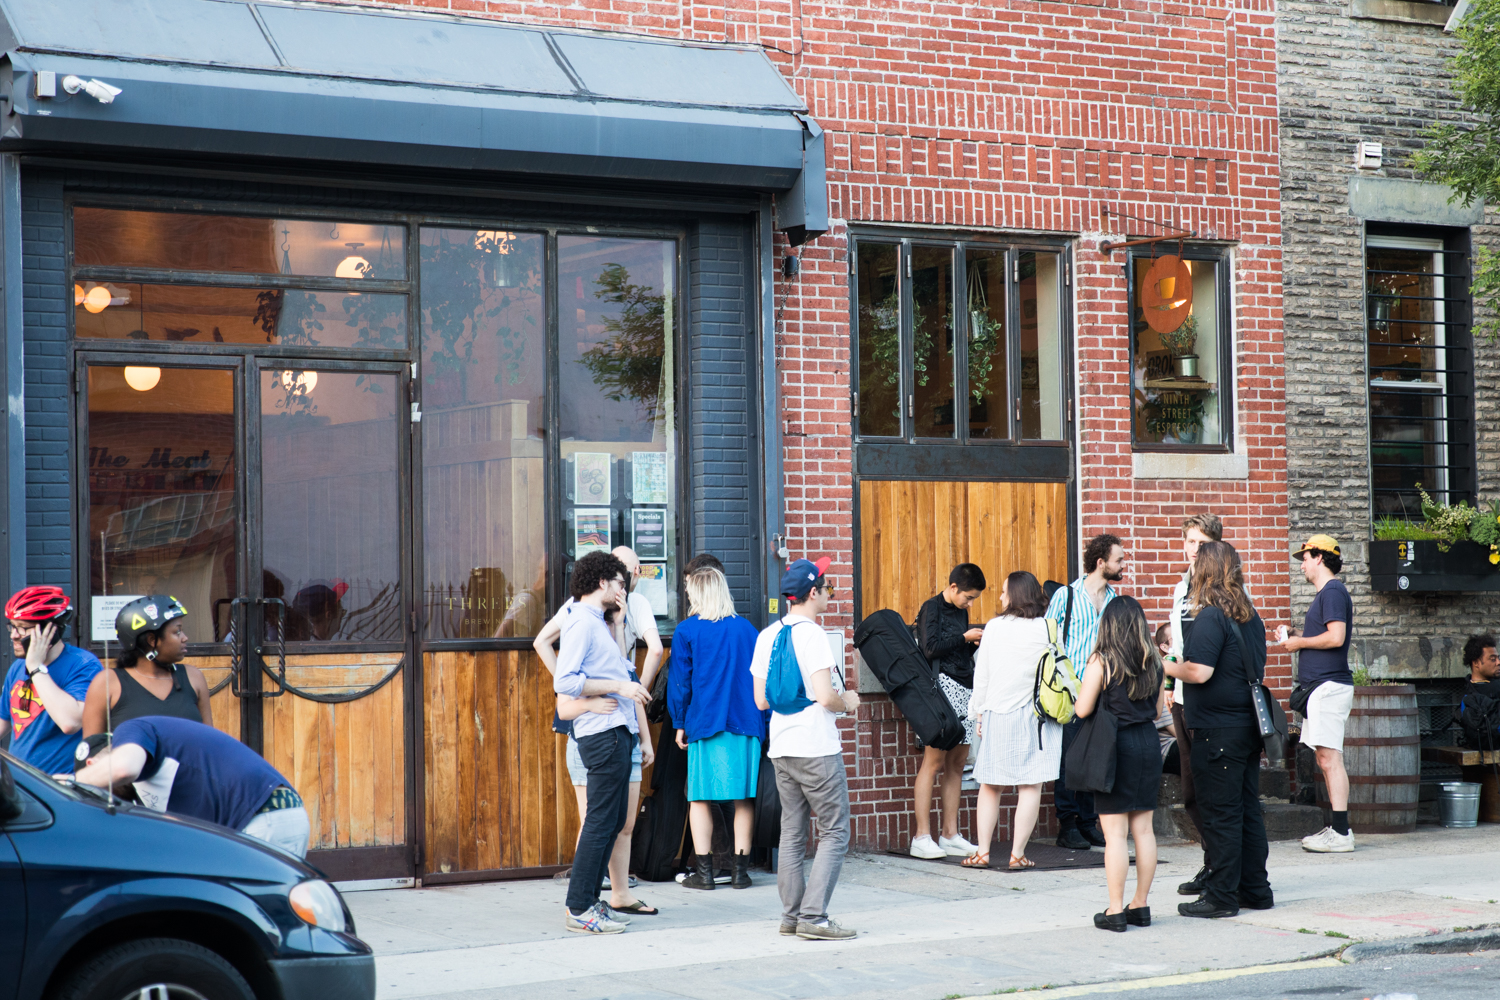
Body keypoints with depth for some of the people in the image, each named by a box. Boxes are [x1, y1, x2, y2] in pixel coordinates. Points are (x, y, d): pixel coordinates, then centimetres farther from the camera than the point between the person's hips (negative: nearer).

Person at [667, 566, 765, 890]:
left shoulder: (686, 631, -3)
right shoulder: (746, 629, 6)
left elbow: (679, 682, -2)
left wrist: (680, 724, 8)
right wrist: (763, 721, 15)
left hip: (705, 722, -2)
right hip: (746, 723, 3)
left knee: (700, 798, 5)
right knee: (744, 799, 6)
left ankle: (703, 871, 2)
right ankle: (740, 869, 6)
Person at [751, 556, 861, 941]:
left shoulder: (767, 635, 8)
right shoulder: (811, 635, -14)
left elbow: (760, 700, 11)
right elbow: (826, 697, -21)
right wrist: (847, 701, -1)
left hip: (781, 749, 8)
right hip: (816, 749, -8)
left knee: (792, 834, 12)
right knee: (835, 833, -2)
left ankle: (792, 915, 14)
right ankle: (813, 916, -8)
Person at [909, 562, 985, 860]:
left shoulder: (961, 611, 20)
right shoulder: (932, 609, -4)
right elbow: (931, 648, -15)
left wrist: (977, 642, 9)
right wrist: (965, 637, -8)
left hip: (965, 689, 8)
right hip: (942, 686, -8)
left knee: (957, 762, 6)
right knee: (934, 760, -9)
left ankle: (950, 835, 9)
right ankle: (922, 837, -8)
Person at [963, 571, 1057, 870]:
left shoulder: (994, 627, 0)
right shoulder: (1046, 629, -2)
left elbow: (981, 675, 4)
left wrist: (979, 712, 13)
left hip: (998, 714, 1)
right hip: (1035, 713, -1)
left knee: (990, 785, 10)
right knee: (1030, 786, 0)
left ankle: (982, 852, 9)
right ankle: (1018, 854, -2)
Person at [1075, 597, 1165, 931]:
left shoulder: (1101, 662, -11)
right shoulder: (1153, 660, 4)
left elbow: (1082, 710, -10)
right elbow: (1159, 709, 12)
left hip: (1115, 745, -5)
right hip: (1148, 742, 5)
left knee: (1115, 832, -2)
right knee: (1143, 828, 10)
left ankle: (1115, 910, 0)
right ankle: (1140, 905, 16)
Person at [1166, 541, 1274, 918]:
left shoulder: (1210, 617, -15)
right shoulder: (1250, 616, 11)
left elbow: (1199, 672, -24)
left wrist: (1167, 668, -5)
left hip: (1218, 730, -8)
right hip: (1249, 724, 8)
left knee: (1219, 815, -3)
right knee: (1248, 810, 14)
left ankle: (1221, 895, 1)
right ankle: (1255, 890, 20)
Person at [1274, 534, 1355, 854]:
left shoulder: (1333, 591, -11)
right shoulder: (1325, 593, 21)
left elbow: (1336, 637, -21)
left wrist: (1300, 642, -9)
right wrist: (1294, 637, 16)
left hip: (1329, 685, -11)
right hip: (1320, 685, 11)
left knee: (1330, 758, -12)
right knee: (1325, 760, 11)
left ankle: (1341, 834, -13)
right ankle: (1337, 828, 14)